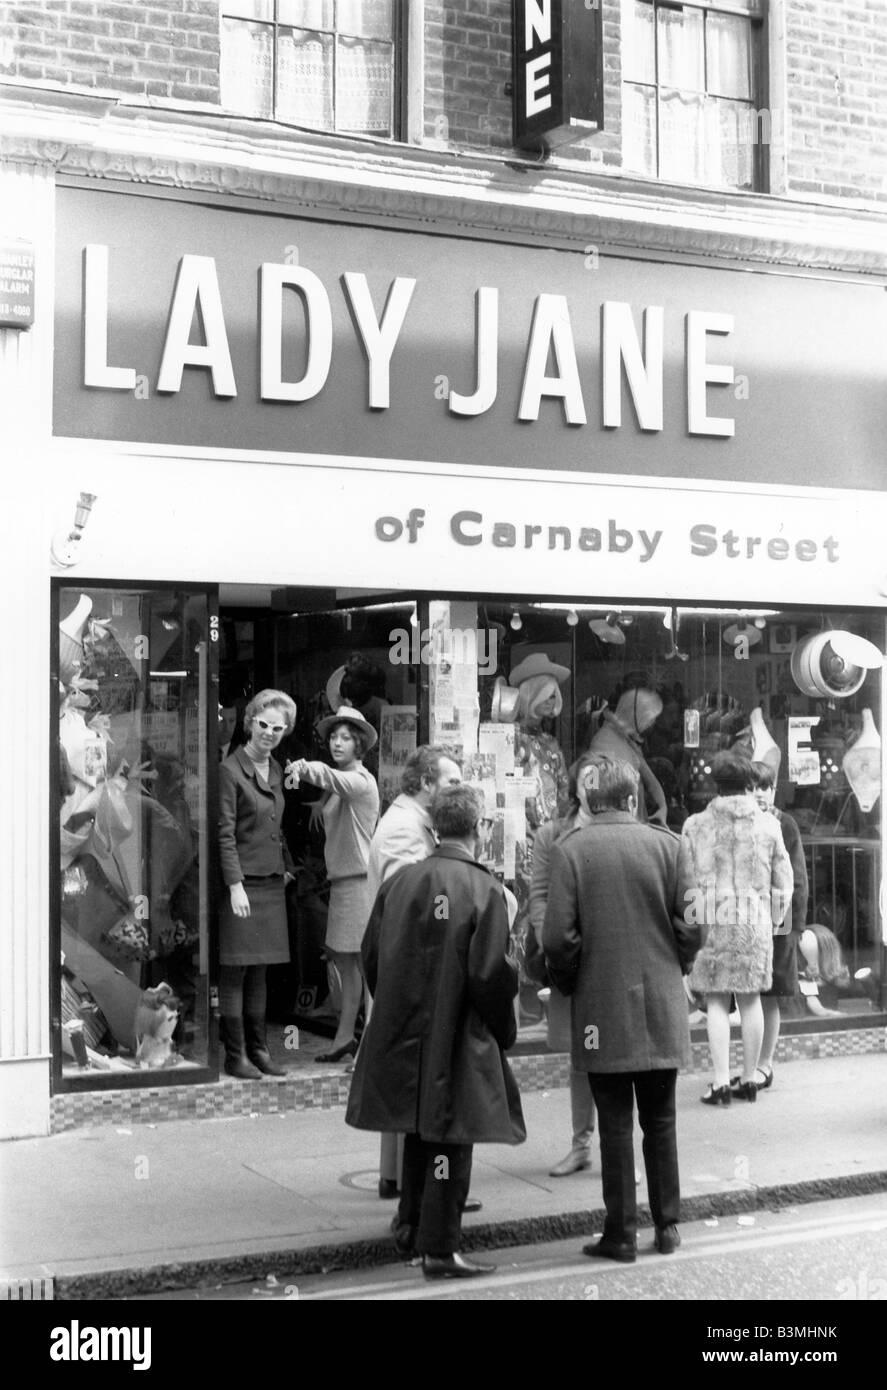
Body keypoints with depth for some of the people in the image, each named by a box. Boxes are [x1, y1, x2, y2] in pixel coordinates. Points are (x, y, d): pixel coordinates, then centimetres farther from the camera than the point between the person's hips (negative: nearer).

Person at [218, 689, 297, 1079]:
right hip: (242, 882, -7)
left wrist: (287, 867, 18)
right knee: (235, 972, -2)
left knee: (259, 973, 11)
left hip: (271, 883, 7)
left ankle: (258, 1049, 17)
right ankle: (235, 1055, 2)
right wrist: (236, 885, -18)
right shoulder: (230, 770, -9)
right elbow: (225, 834, -13)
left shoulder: (275, 769, 14)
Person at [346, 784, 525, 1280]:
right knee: (449, 1140, 3)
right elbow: (491, 973, -16)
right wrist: (504, 1031, -1)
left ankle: (411, 1228, 33)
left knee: (420, 1132, 21)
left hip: (403, 1034, 5)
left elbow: (371, 957, 6)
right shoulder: (484, 890, -14)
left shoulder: (398, 882, 0)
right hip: (457, 1038, -5)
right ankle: (440, 1248, 7)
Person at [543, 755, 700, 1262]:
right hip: (662, 1006, 2)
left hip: (603, 1009, -1)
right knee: (661, 1120, 14)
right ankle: (668, 1225, 19)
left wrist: (571, 984, 7)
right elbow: (690, 928, -4)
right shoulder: (666, 845, -4)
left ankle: (621, 1234, 9)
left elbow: (558, 937, -11)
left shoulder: (570, 850, -7)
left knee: (615, 1124, 5)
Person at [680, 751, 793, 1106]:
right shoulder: (768, 825, 2)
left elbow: (684, 881, 0)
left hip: (710, 919, -1)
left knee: (716, 1002, 2)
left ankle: (721, 1082, -2)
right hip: (755, 920, 1)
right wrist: (773, 919, 18)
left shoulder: (695, 825, -2)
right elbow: (783, 881, 6)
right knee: (750, 999, 11)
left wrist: (690, 915, 12)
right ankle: (749, 1079, 17)